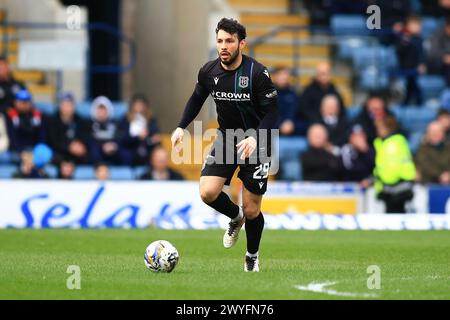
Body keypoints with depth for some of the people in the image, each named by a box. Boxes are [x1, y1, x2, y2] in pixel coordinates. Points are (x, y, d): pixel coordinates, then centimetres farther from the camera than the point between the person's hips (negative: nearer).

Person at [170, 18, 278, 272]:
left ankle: (252, 257, 28)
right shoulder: (209, 72, -8)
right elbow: (197, 98, 12)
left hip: (256, 143, -4)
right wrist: (181, 127, 0)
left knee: (252, 210, 0)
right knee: (207, 193, -17)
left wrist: (254, 138, -33)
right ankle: (235, 217, 17)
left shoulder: (258, 73, -21)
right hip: (226, 138, 4)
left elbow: (271, 112, -18)